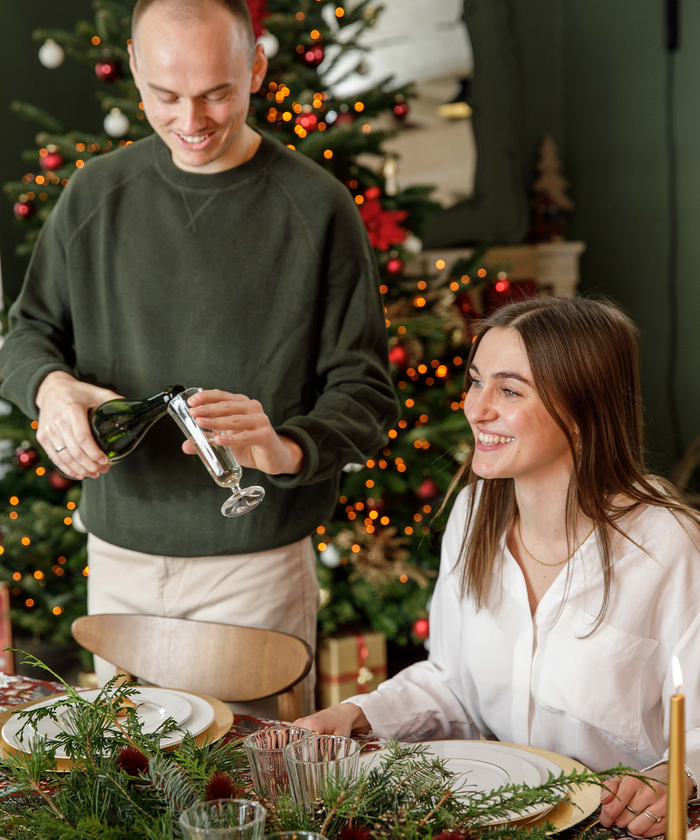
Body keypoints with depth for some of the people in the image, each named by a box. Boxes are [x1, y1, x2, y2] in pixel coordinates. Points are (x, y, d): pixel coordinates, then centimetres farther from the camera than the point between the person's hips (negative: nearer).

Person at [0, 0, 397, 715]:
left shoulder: (317, 208, -7)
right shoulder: (95, 193, 3)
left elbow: (364, 393, -7)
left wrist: (288, 449, -27)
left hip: (257, 563, -3)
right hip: (117, 555, 3)